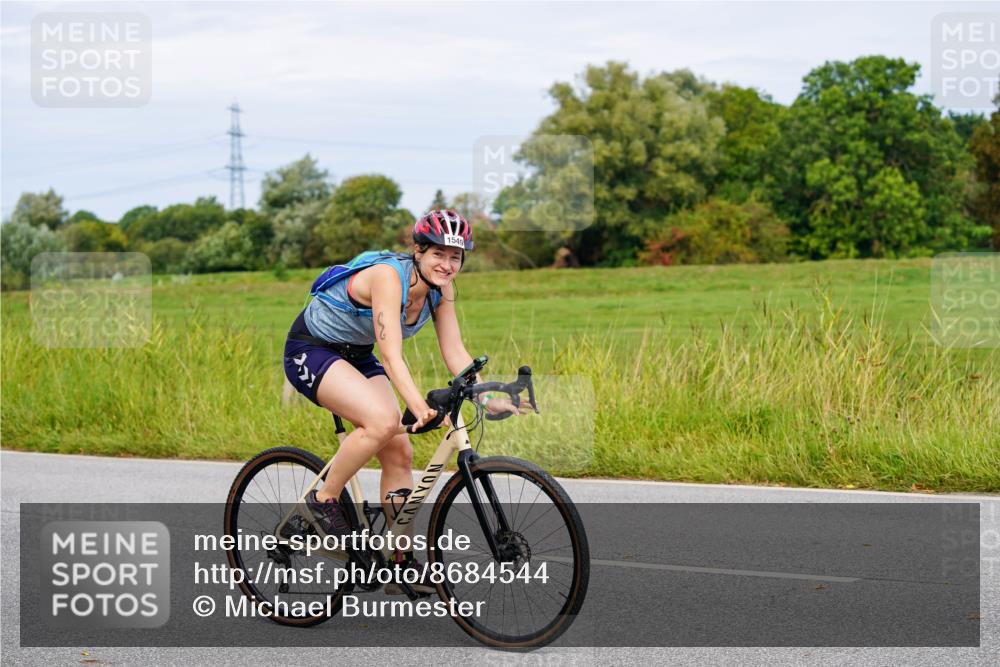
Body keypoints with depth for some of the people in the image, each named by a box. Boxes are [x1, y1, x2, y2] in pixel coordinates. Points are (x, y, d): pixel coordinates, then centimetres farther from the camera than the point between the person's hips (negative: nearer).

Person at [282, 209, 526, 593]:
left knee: (399, 453, -3)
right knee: (383, 421, -30)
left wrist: (487, 399, -20)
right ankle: (324, 500, -10)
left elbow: (454, 351, -7)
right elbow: (391, 355, -38)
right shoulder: (389, 276, -30)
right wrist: (419, 407, -51)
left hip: (356, 356, 8)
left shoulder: (441, 289, -7)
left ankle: (402, 563, 4)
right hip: (311, 349, -8)